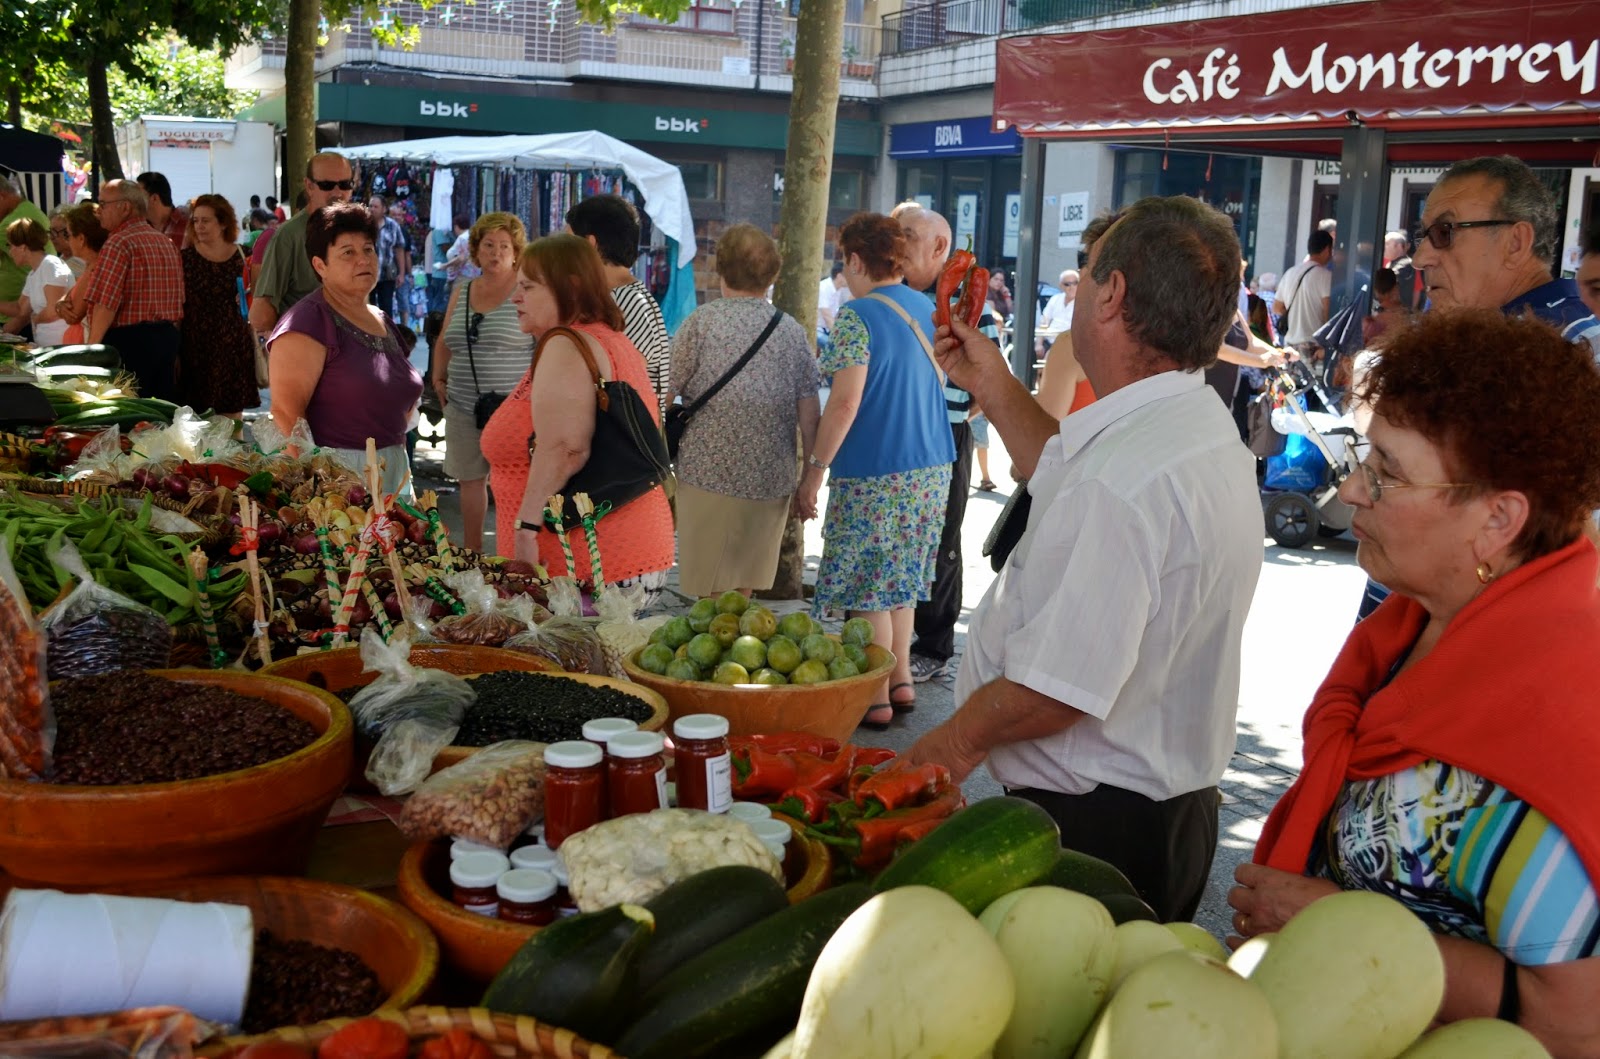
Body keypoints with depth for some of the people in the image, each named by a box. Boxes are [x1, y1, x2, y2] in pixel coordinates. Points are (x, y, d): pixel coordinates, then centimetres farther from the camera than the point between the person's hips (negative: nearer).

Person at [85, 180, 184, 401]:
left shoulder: (119, 244, -12)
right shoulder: (167, 242, 14)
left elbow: (106, 303, -18)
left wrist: (91, 348, -12)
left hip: (129, 339, -8)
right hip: (167, 338, 8)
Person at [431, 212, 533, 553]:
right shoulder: (461, 294, 14)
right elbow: (443, 343, 25)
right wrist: (438, 379, 13)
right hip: (464, 407, 6)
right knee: (470, 478, 13)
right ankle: (471, 553, 25)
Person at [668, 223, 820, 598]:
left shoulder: (703, 321, -6)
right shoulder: (792, 330, 4)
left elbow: (663, 396, -5)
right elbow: (809, 412, 3)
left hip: (711, 475, -4)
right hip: (773, 480, 4)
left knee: (713, 592, 3)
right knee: (744, 590, 15)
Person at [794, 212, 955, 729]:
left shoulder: (858, 315, -13)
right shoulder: (928, 310, 10)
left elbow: (845, 402, -19)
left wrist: (815, 470, -15)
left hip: (875, 472, -8)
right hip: (931, 468, 8)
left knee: (867, 587, 2)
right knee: (901, 578, 20)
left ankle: (875, 698, 8)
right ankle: (901, 679, 27)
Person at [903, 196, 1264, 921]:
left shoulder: (1127, 475, -29)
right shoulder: (1203, 428, 6)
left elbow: (1057, 690, -27)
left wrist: (957, 740, -9)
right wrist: (995, 390, 26)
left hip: (1093, 825, -10)